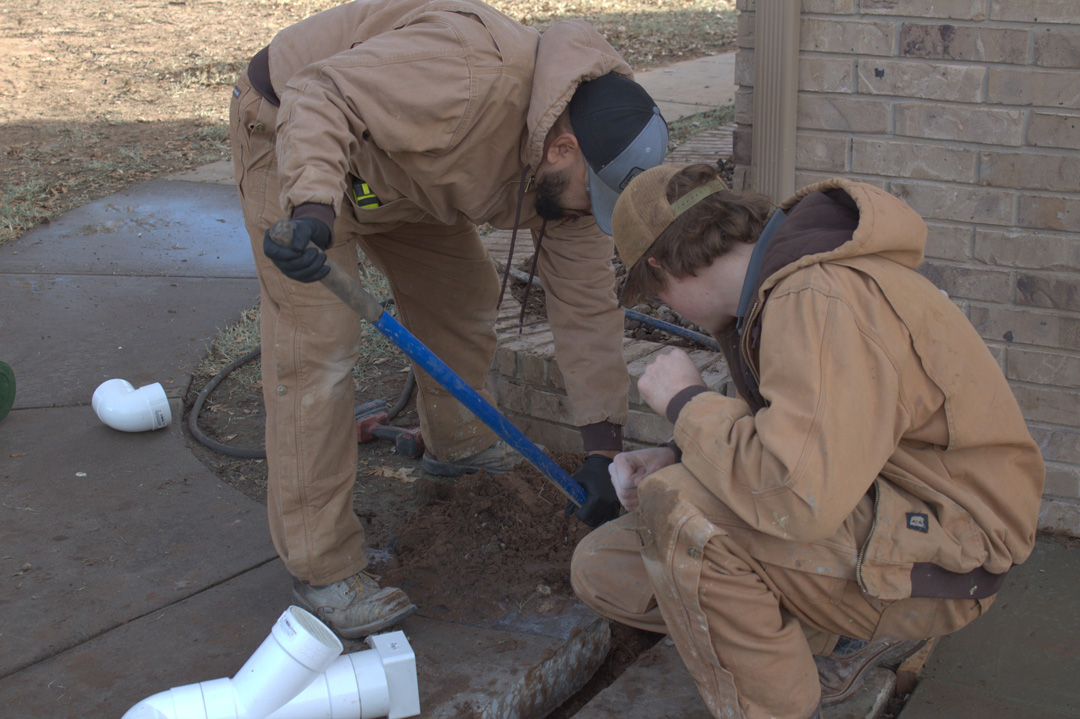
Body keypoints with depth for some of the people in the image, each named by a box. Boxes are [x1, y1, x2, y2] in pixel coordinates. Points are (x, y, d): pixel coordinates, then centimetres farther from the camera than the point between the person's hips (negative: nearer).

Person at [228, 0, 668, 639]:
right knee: (318, 346, -15)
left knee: (465, 296, 14)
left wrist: (603, 448, -6)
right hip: (295, 135, -8)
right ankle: (322, 569, -8)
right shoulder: (473, 77, -38)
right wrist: (312, 205, -53)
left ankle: (457, 443, 41)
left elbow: (587, 303, -5)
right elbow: (319, 95, -36)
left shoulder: (572, 169, -11)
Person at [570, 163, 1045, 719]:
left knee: (675, 507, -30)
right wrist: (679, 458, 1)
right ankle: (846, 637, 8)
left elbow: (799, 492, -37)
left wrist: (686, 401, -20)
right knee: (602, 568, 5)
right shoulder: (774, 286, 7)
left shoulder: (821, 300, -25)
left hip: (936, 557, -10)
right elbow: (767, 437, 20)